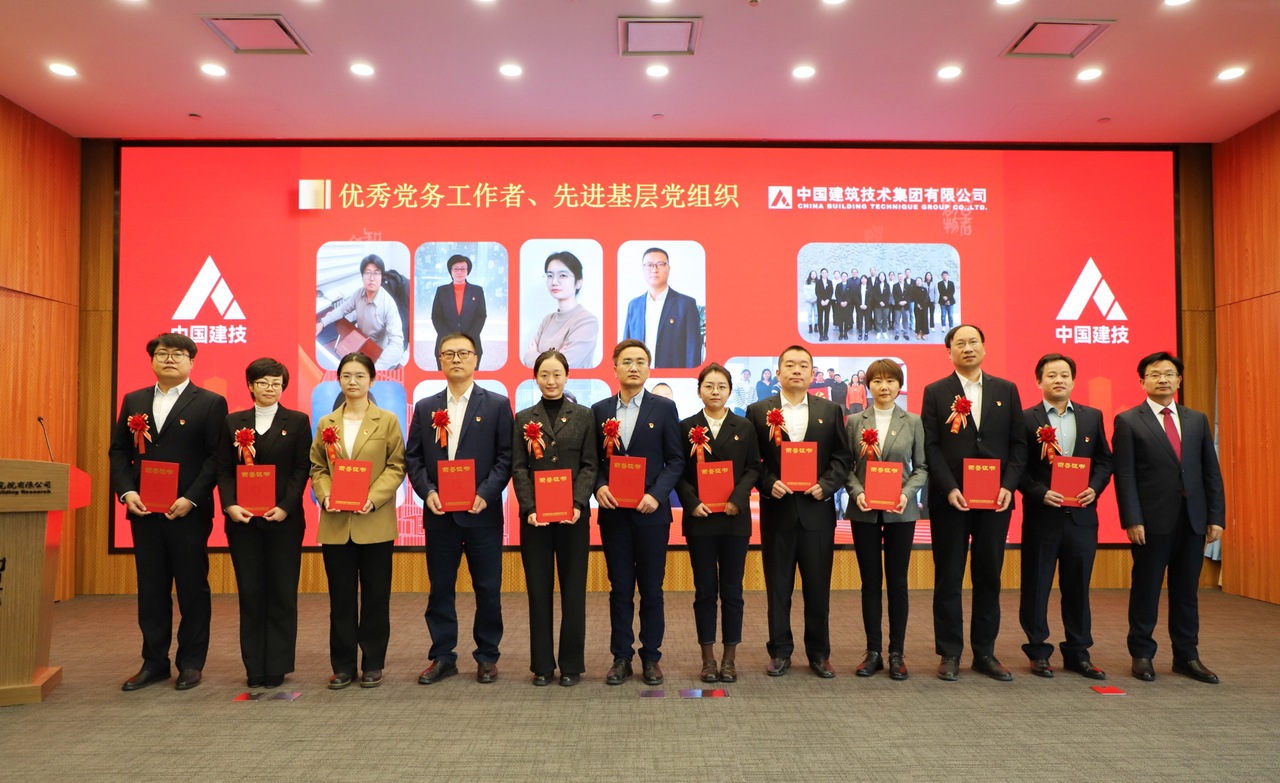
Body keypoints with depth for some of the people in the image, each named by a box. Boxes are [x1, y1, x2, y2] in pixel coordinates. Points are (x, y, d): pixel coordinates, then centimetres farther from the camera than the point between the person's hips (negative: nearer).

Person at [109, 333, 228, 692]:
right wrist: (126, 491, -5)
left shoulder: (210, 403, -2)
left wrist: (191, 499, -16)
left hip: (189, 512, -4)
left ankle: (191, 663, 15)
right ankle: (154, 662, 21)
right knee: (150, 589, 10)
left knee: (193, 588, 4)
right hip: (144, 512, 4)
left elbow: (216, 457, -8)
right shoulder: (133, 401, 12)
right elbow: (119, 450, 11)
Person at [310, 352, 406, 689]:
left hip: (374, 522, -2)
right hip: (336, 523, 3)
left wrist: (373, 499, -16)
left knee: (375, 595, 6)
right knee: (341, 597, 8)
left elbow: (396, 467, -3)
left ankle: (373, 664, 17)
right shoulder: (326, 423, 10)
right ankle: (343, 665, 18)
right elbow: (317, 467, 9)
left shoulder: (388, 421, 1)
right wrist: (325, 497, -10)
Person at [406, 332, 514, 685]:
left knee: (488, 589, 5)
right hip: (439, 514, 3)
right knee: (440, 589, 9)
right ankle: (442, 657, 21)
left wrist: (485, 494, -14)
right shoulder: (425, 408, 10)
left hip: (483, 513, -2)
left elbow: (505, 457, -3)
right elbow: (413, 458, 8)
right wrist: (427, 492, -8)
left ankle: (487, 656, 19)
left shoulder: (497, 404, 1)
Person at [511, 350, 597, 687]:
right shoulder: (524, 419, 8)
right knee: (539, 589, 6)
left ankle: (572, 664, 15)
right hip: (535, 516, 1)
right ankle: (542, 664, 16)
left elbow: (590, 465, 0)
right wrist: (529, 508, -11)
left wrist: (578, 504, -14)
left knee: (573, 589, 4)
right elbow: (519, 468, 2)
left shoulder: (584, 416, 5)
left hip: (573, 514, -1)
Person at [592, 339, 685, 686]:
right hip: (613, 511, 2)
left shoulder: (664, 408, 0)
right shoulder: (599, 410, 7)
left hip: (651, 511, -1)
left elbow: (675, 460, -1)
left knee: (651, 588, 6)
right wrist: (599, 487, -11)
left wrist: (656, 494, -13)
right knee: (620, 588, 8)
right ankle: (621, 656, 18)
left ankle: (651, 657, 19)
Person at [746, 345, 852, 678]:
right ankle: (780, 651, 19)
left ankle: (819, 653, 20)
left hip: (817, 510, 1)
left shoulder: (830, 411, 7)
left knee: (818, 586, 7)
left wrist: (825, 485, -11)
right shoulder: (759, 411, 4)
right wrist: (769, 484, -13)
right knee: (777, 586, 7)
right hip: (777, 510, -1)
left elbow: (841, 458, 4)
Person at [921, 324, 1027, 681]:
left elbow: (1018, 444, 6)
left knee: (989, 577, 9)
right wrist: (950, 489, -13)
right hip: (950, 499, -2)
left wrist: (1008, 486, -7)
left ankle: (985, 653, 19)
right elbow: (931, 447, -3)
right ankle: (950, 654, 13)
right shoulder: (935, 392, 3)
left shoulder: (1006, 390, 9)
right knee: (948, 578, 4)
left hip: (995, 499, 2)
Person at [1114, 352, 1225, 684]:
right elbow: (1125, 476, -7)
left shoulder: (1197, 420, 12)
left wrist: (1216, 517, 3)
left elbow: (1211, 471, 10)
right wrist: (1132, 520, -13)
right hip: (1152, 521, -4)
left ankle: (1187, 657, 22)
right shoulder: (1128, 421, -2)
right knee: (1146, 590, 5)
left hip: (1193, 520, 4)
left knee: (1187, 591, 11)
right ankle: (1142, 655, 16)